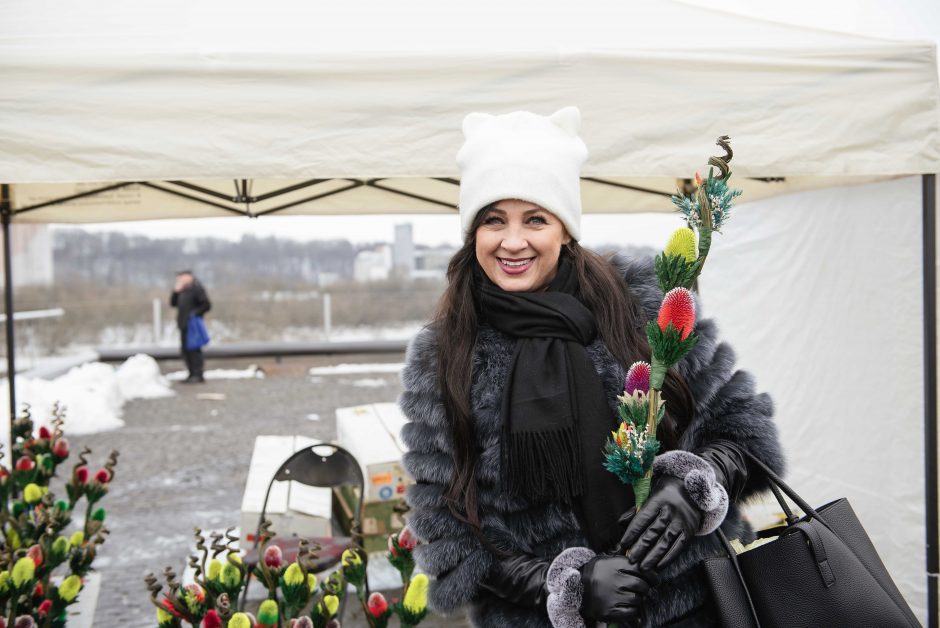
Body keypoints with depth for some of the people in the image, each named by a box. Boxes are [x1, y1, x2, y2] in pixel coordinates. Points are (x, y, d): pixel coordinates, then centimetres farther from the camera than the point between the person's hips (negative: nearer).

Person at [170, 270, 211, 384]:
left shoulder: (197, 288, -9)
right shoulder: (183, 290, 17)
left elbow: (206, 305, -12)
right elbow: (173, 303, 18)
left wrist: (194, 313, -17)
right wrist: (176, 291, 5)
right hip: (183, 324, 9)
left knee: (194, 349, -10)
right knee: (185, 349, 9)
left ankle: (198, 375, -8)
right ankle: (192, 374, 14)